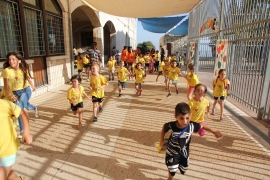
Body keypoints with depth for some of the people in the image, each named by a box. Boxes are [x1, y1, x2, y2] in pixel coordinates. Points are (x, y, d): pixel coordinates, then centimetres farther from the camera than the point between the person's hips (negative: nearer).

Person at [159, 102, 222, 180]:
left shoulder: (192, 126, -26)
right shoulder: (171, 125, -30)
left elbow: (202, 126, -5)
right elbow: (164, 126, -7)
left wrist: (214, 132, 2)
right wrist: (161, 140, -7)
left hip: (184, 152, 3)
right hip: (172, 152, -3)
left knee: (183, 170, 24)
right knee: (172, 172, 7)